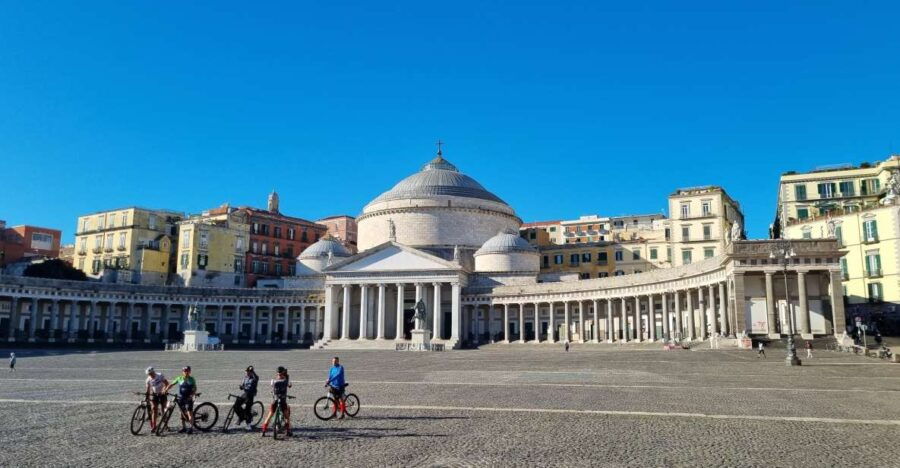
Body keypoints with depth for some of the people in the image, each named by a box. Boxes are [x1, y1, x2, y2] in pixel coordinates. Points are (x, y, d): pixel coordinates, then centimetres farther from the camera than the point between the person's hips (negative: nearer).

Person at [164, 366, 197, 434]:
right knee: (183, 413, 11)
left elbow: (195, 388, 4)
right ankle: (183, 427, 22)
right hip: (181, 398, 2)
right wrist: (166, 390, -8)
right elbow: (171, 384, 6)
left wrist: (192, 394, -13)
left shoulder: (192, 379, 1)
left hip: (188, 398, -2)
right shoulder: (179, 378, 3)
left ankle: (190, 428, -8)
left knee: (189, 413, -10)